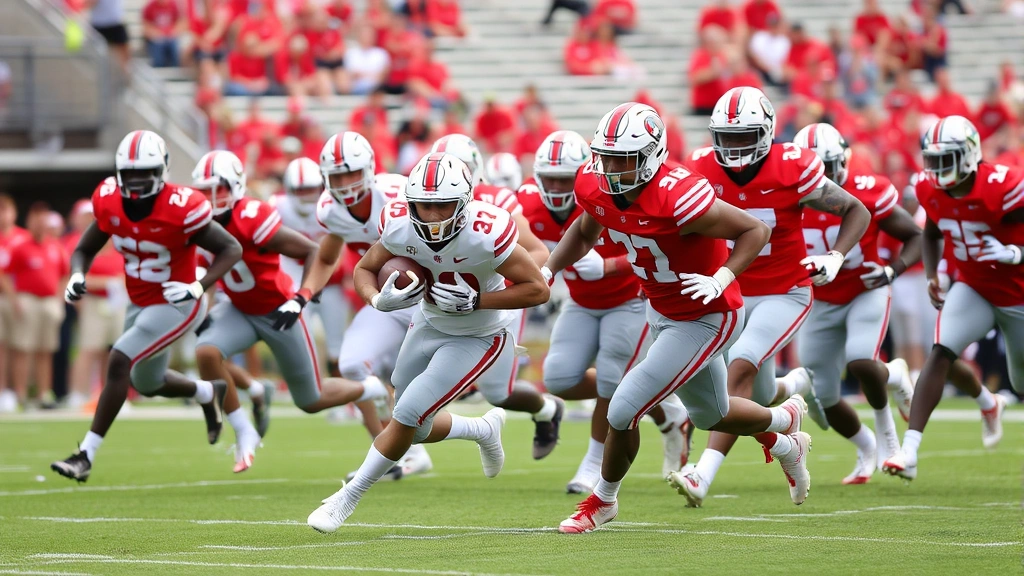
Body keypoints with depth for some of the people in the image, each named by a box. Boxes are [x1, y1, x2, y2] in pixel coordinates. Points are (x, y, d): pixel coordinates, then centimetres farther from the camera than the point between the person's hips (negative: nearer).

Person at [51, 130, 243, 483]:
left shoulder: (179, 208, -26)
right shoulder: (109, 201, -10)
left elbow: (231, 249, -17)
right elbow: (85, 249, 5)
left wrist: (199, 287, -31)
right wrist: (76, 277, -18)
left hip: (176, 305, -7)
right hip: (140, 305, 7)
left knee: (119, 363, -21)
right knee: (148, 383, 23)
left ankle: (86, 456, -16)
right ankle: (210, 394, 54)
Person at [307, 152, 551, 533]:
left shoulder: (487, 233, -33)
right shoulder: (399, 226, -21)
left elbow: (538, 289, -24)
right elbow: (364, 269, -4)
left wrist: (474, 301, -32)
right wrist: (380, 300, -27)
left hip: (477, 339, -5)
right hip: (429, 326, 6)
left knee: (408, 415, -14)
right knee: (416, 429, 14)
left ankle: (348, 498, 3)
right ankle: (484, 430, 44)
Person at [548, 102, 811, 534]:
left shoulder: (677, 198, -34)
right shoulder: (596, 186, -13)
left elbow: (756, 230, -24)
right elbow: (584, 231, 11)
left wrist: (721, 280, -37)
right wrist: (547, 270, -4)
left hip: (706, 318, -8)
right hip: (662, 311, 8)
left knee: (623, 412, -10)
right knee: (710, 414, 26)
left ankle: (602, 501, 16)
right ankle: (783, 423, 56)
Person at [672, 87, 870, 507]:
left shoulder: (792, 170, -18)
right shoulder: (704, 169, -9)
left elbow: (856, 212, -5)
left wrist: (835, 258, -20)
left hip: (785, 294, -4)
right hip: (734, 294, 4)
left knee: (741, 367, -25)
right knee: (763, 398, 11)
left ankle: (704, 475, -30)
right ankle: (798, 384, 50)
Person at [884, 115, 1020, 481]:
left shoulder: (1002, 187, -27)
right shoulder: (931, 190, -8)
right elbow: (932, 234, 12)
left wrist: (1015, 253, -38)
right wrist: (931, 275, -2)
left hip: (1017, 294, -4)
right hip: (972, 288, 4)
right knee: (941, 353, -23)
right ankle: (909, 452, -16)